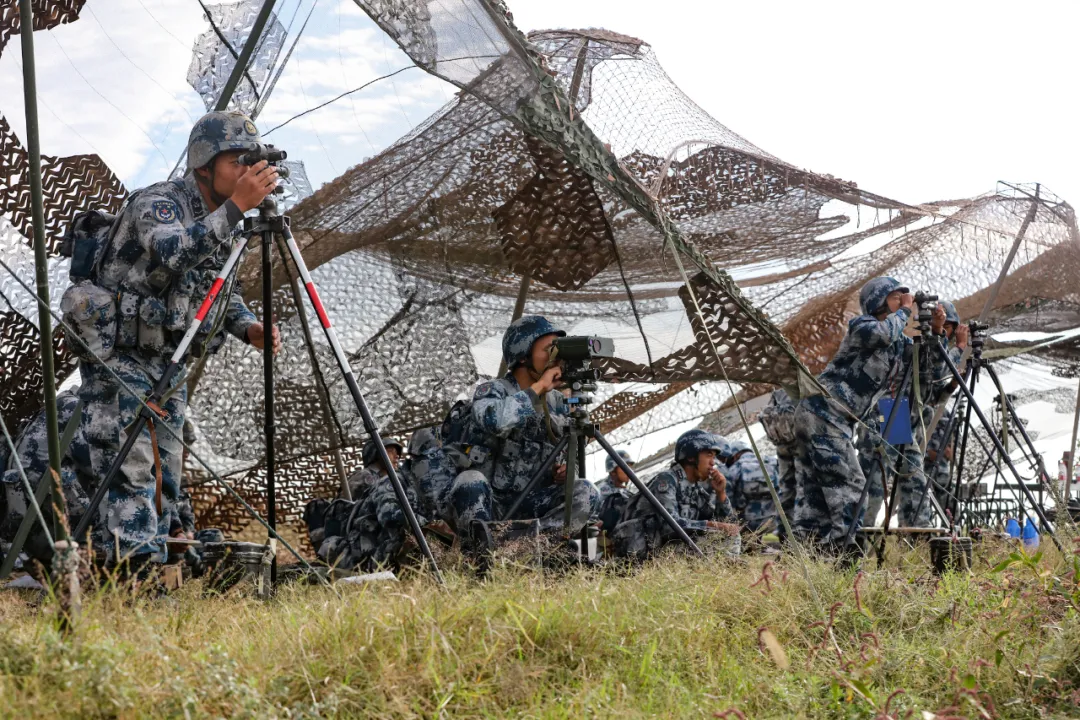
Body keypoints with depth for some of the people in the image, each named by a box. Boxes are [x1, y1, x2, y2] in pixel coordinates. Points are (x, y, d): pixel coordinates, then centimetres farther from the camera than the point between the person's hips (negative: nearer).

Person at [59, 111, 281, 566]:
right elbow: (175, 255, -39)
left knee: (164, 473, 8)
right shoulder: (158, 204, -17)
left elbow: (223, 292, 20)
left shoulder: (218, 223, 9)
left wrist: (249, 328, 0)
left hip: (168, 366, 8)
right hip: (117, 356, -8)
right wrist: (237, 206, -41)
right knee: (130, 467, -15)